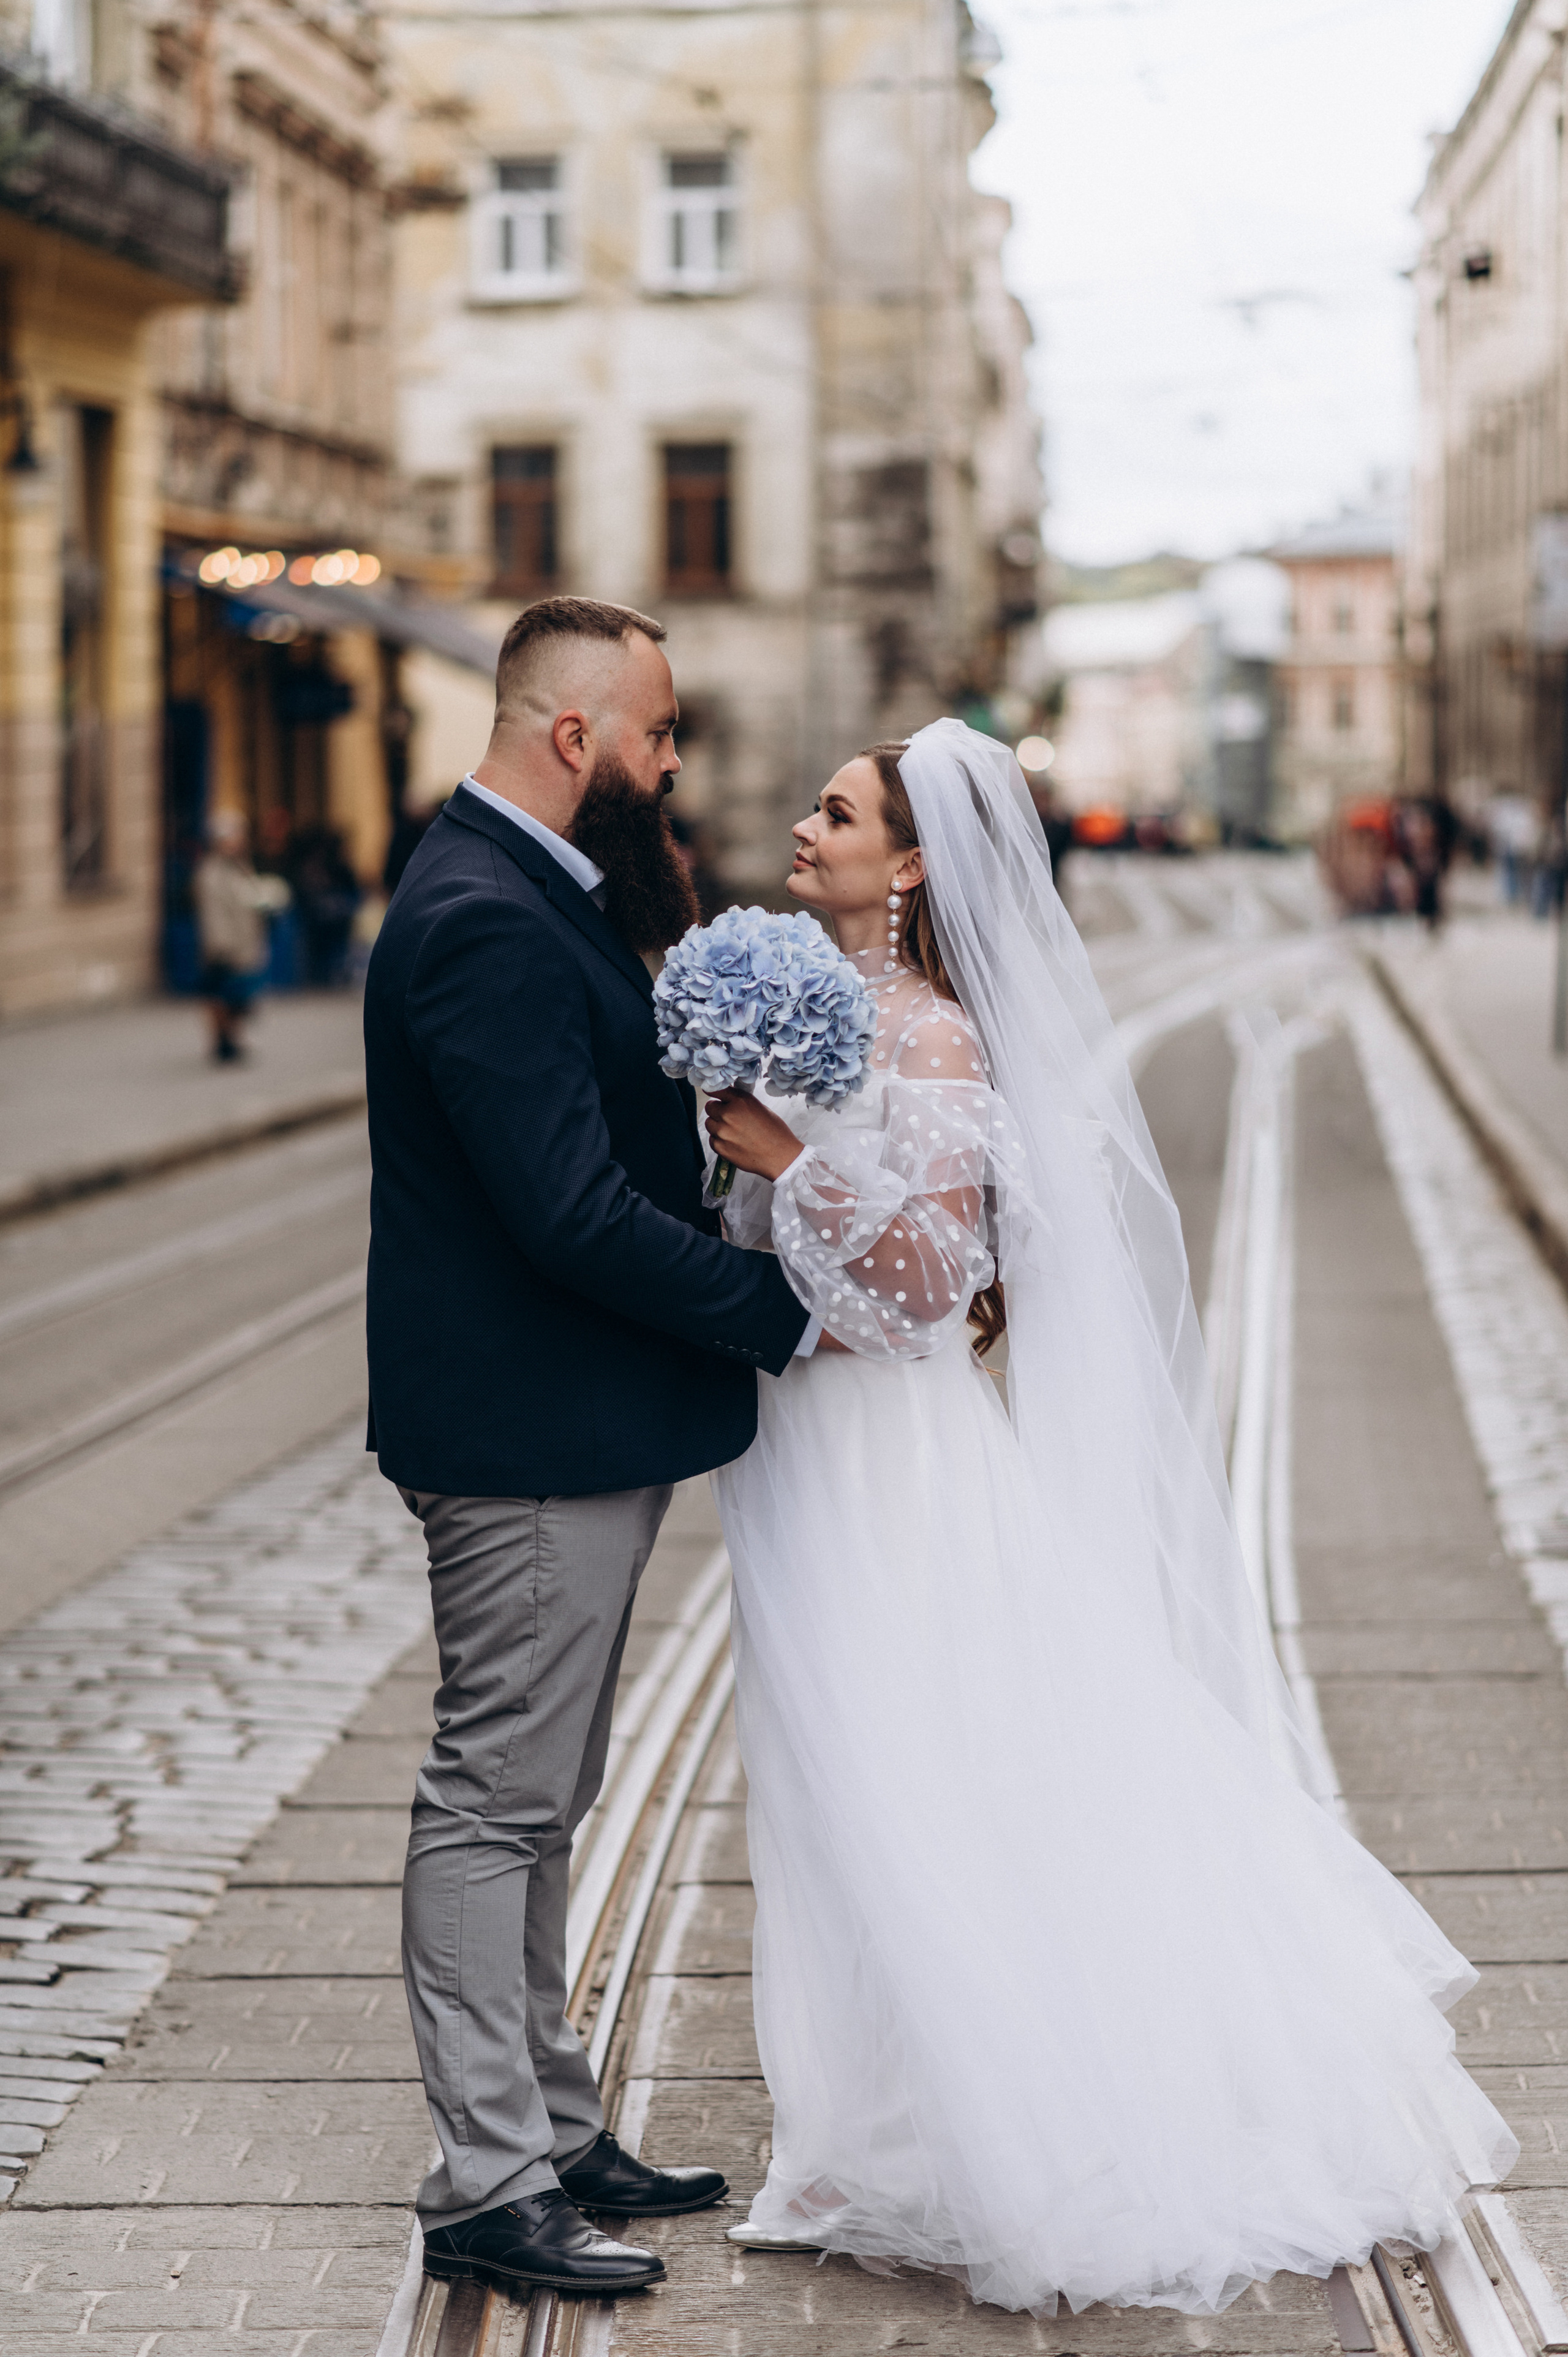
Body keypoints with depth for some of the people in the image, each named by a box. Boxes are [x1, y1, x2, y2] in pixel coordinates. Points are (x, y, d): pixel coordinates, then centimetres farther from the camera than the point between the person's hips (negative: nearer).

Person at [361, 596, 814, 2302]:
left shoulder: (531, 896, 12)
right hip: (528, 1441, -11)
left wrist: (652, 898, 3)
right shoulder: (483, 921, -21)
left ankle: (550, 2129, 30)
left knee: (532, 1804, 18)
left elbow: (619, 1148, 12)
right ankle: (489, 2185, 8)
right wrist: (786, 1315, -18)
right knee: (498, 1804, -1)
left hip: (574, 1437, 11)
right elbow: (573, 1215, -26)